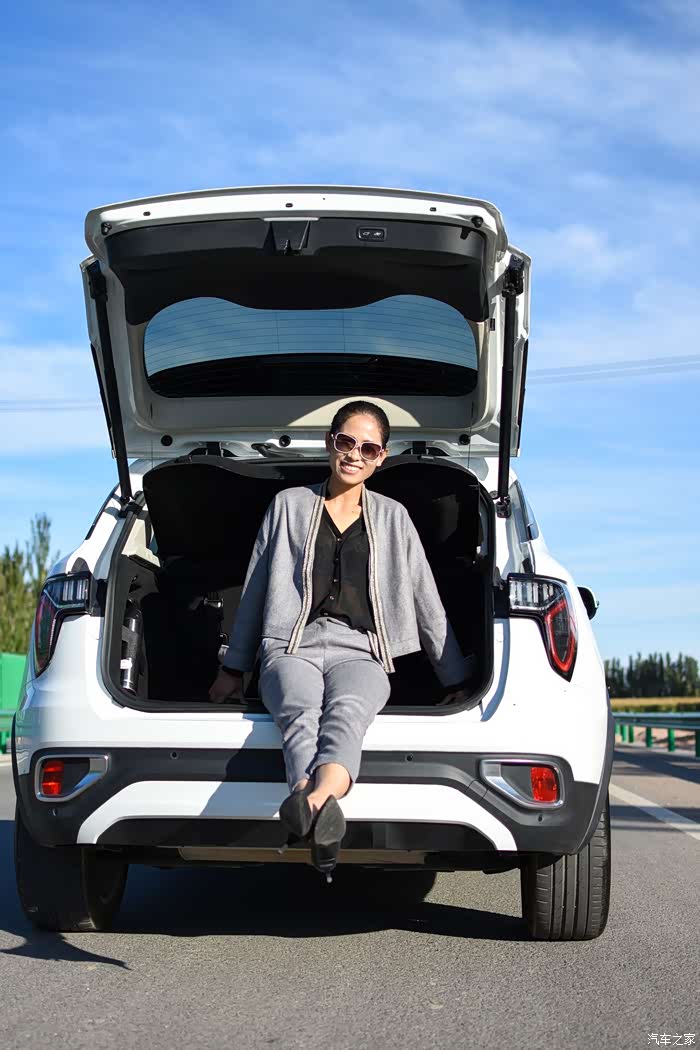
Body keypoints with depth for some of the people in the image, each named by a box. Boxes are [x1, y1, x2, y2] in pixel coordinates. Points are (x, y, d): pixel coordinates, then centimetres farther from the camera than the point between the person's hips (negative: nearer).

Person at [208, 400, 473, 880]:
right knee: (300, 713, -38)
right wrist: (234, 667, 22)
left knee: (346, 712, -39)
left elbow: (426, 600, 21)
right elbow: (255, 589, 21)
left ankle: (313, 803, -69)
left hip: (360, 652, 0)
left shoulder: (392, 517, 20)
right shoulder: (289, 504, 18)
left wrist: (455, 678, 19)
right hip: (293, 647, 0)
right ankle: (319, 817, -68)